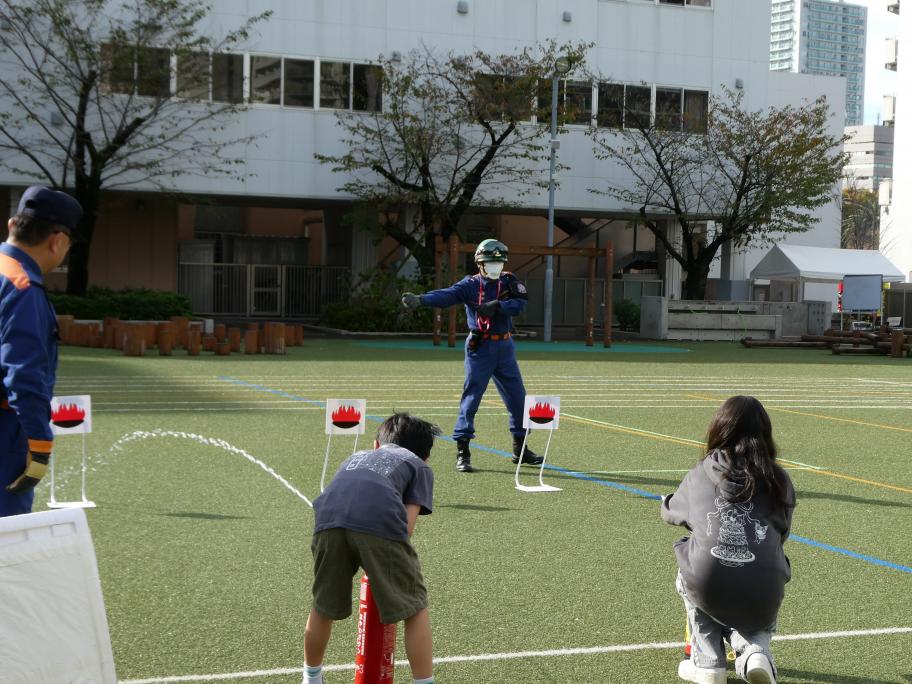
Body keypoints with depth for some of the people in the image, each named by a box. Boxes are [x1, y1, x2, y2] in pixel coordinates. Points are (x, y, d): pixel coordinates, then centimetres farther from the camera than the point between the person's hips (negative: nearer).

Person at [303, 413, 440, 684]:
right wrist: (391, 565, 25)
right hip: (380, 522, -4)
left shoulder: (355, 457, 43)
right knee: (414, 608, 13)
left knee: (323, 606, 25)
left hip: (329, 518, 4)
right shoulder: (420, 467, 31)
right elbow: (408, 522, 15)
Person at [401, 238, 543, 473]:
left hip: (504, 347, 4)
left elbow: (519, 304, -11)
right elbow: (447, 295, -23)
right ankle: (462, 452, -2)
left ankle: (520, 450, 23)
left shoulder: (509, 281, 4)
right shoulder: (471, 284, -7)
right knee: (471, 398, -7)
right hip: (479, 348, -4)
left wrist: (497, 306, -27)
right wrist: (420, 299, -40)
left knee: (518, 398, 9)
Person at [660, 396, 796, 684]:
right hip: (764, 593, 1)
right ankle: (753, 653, 2)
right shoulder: (779, 481, 11)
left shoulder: (701, 474, 11)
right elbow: (782, 533, 17)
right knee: (756, 622, 36)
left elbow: (670, 512, 28)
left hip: (707, 586, -1)